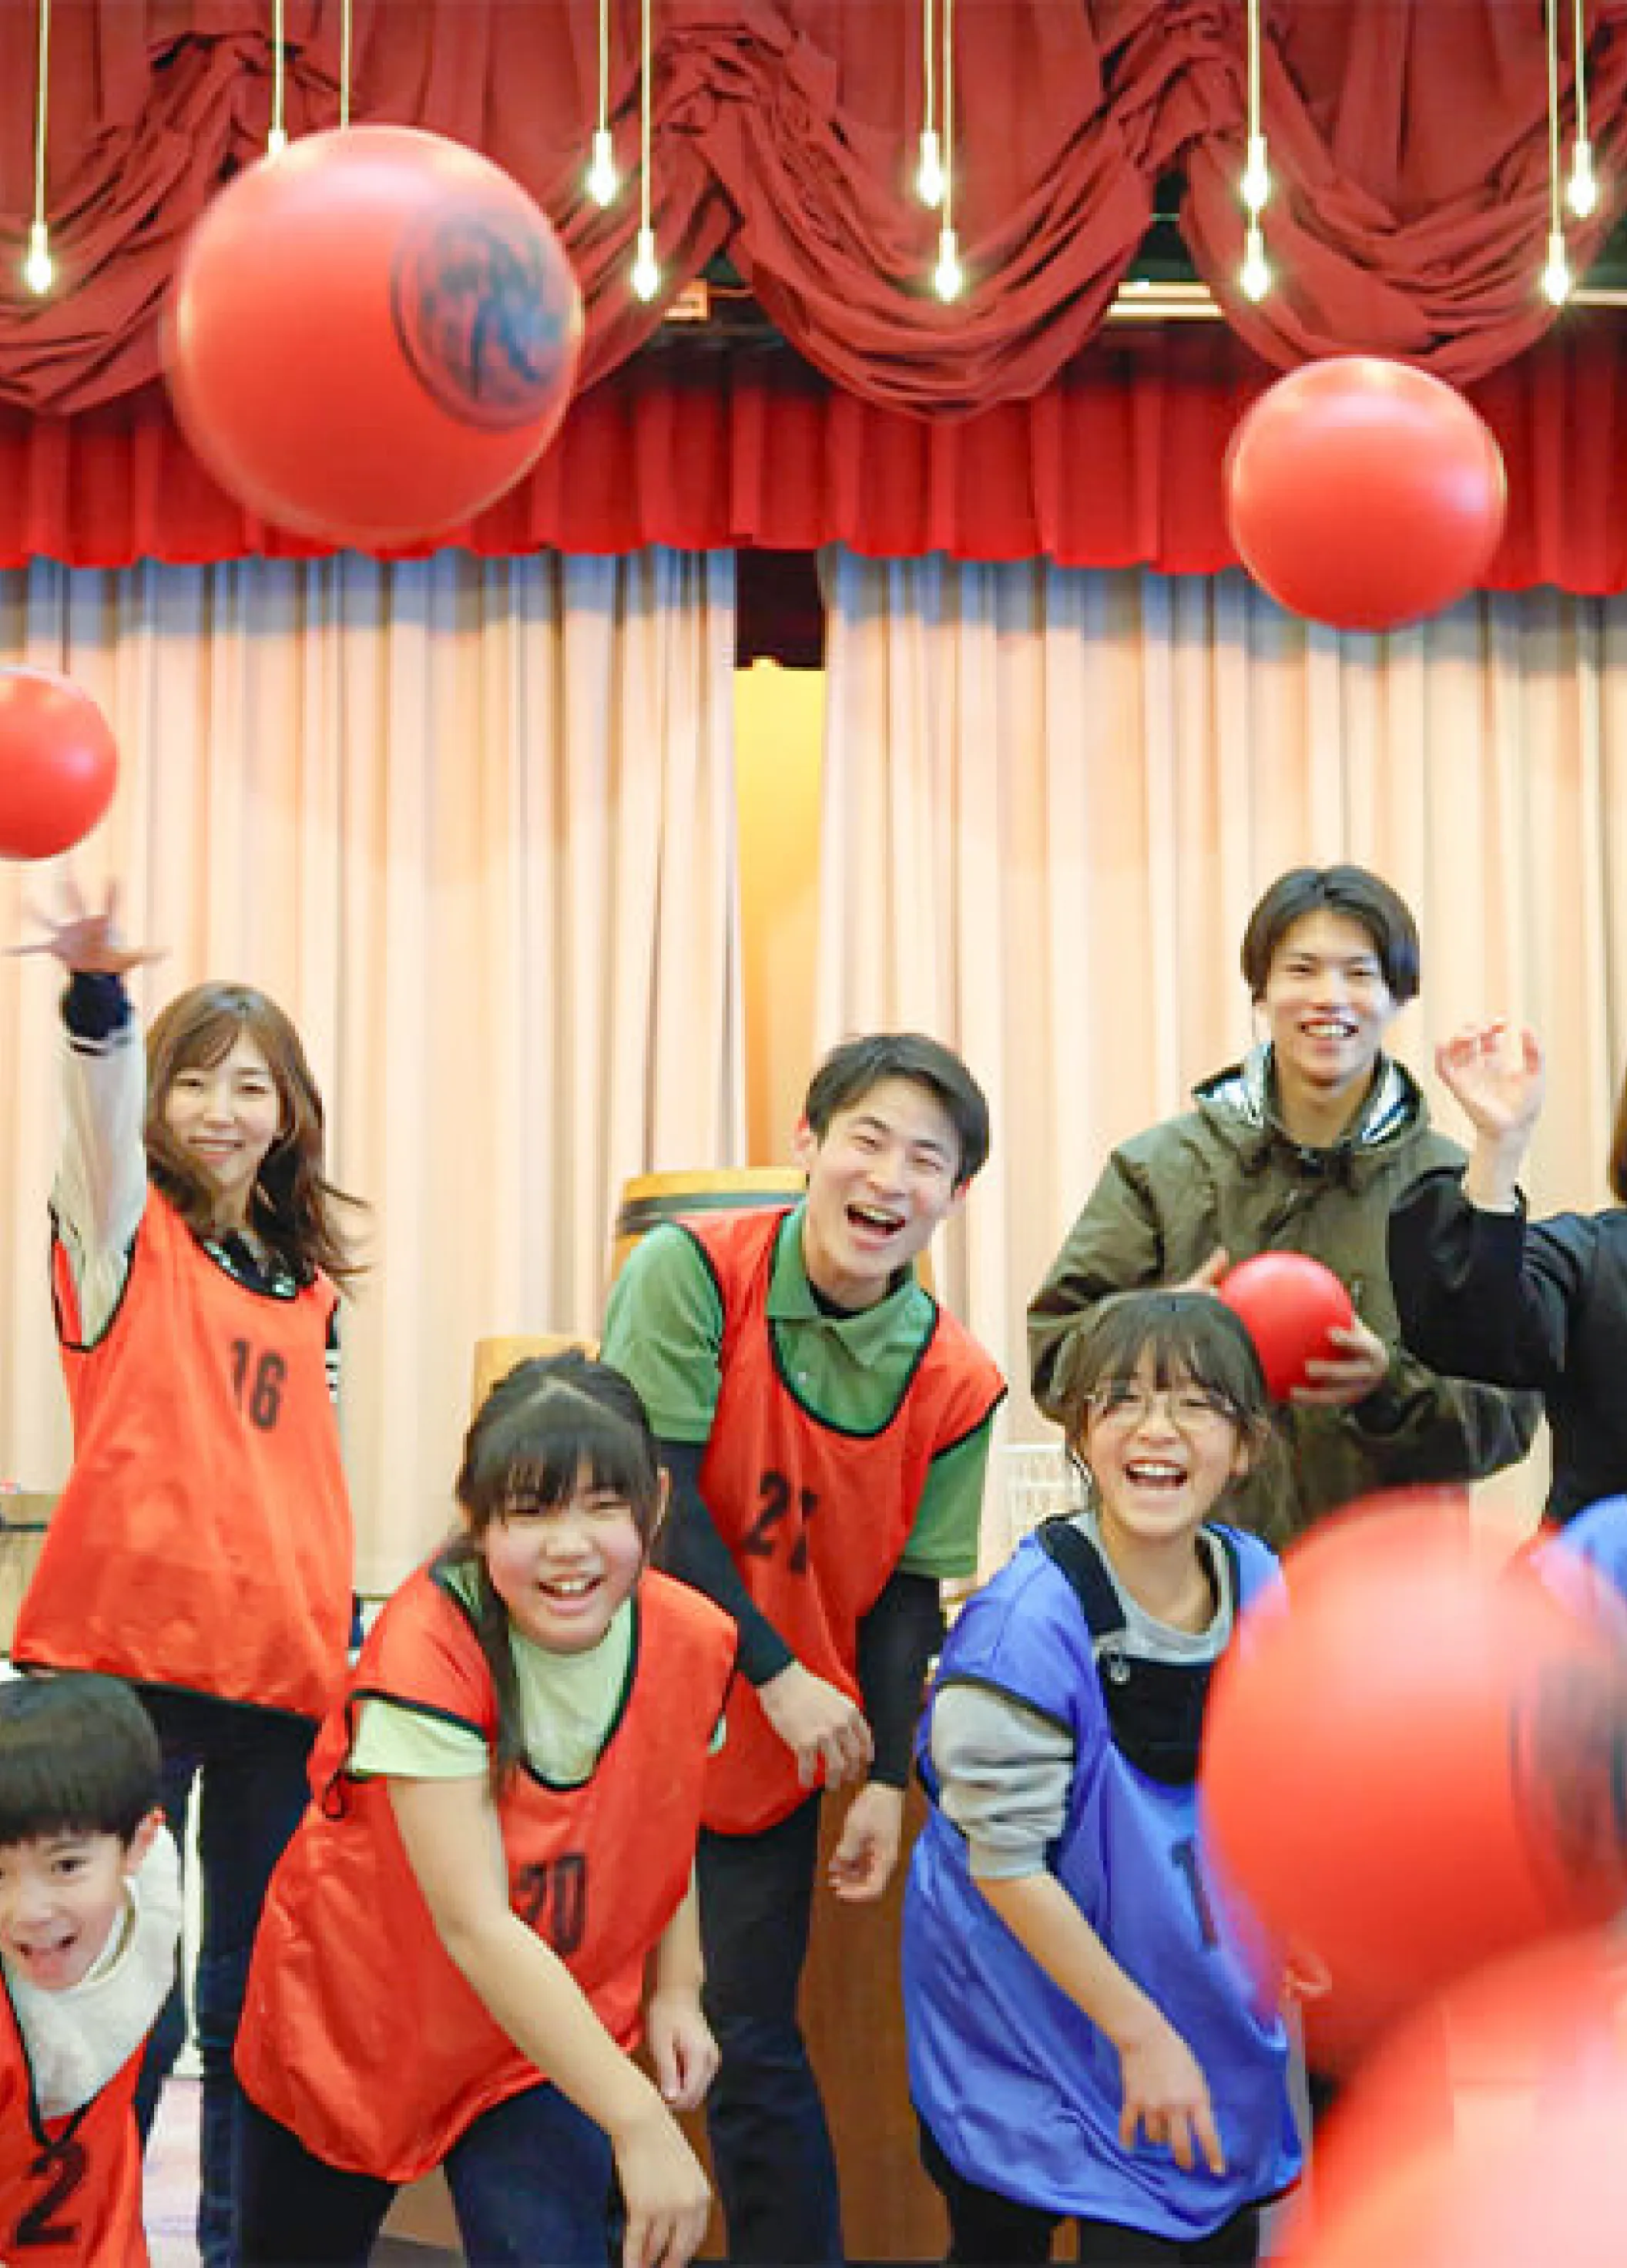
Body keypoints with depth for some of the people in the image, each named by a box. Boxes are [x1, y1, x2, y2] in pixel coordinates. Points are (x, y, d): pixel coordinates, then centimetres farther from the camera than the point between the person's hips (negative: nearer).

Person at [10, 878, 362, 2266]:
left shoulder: (308, 1281, 14)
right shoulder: (126, 1237, 1)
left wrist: (345, 1637, 15)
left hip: (284, 1665, 5)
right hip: (135, 1647, -4)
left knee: (259, 1997, 12)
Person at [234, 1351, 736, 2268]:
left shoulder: (697, 1643, -16)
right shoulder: (430, 1647, -30)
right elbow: (474, 1925, -34)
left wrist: (678, 1992, -8)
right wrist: (638, 2122, -37)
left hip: (554, 2039, 2)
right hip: (350, 2017, -2)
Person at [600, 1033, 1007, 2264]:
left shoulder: (955, 1384, -7)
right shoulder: (694, 1271, -15)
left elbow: (908, 1596, -1)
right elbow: (652, 1492, -17)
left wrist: (888, 1780, -9)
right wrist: (776, 1674, -17)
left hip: (776, 1752, 1)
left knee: (754, 2049, 5)